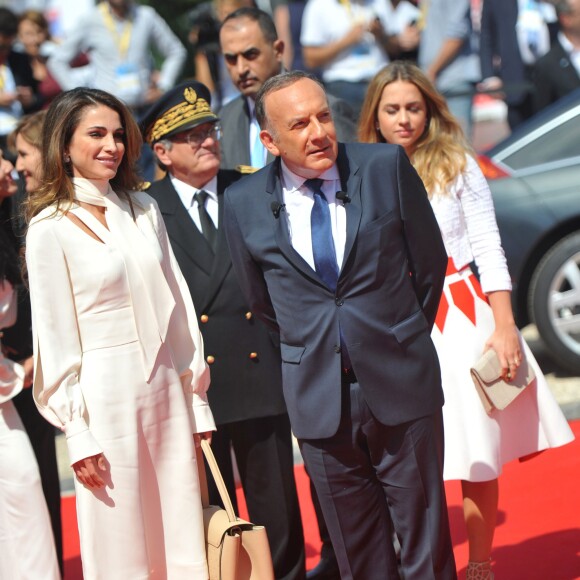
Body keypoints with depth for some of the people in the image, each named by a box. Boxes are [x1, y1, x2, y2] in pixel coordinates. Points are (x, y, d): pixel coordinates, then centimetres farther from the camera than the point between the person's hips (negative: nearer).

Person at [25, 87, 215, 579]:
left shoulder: (144, 210, 8)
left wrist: (197, 399, 8)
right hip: (106, 395, -4)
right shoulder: (50, 228, -5)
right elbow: (54, 335, -6)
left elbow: (177, 306, 10)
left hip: (168, 389, 5)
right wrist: (77, 432, -8)